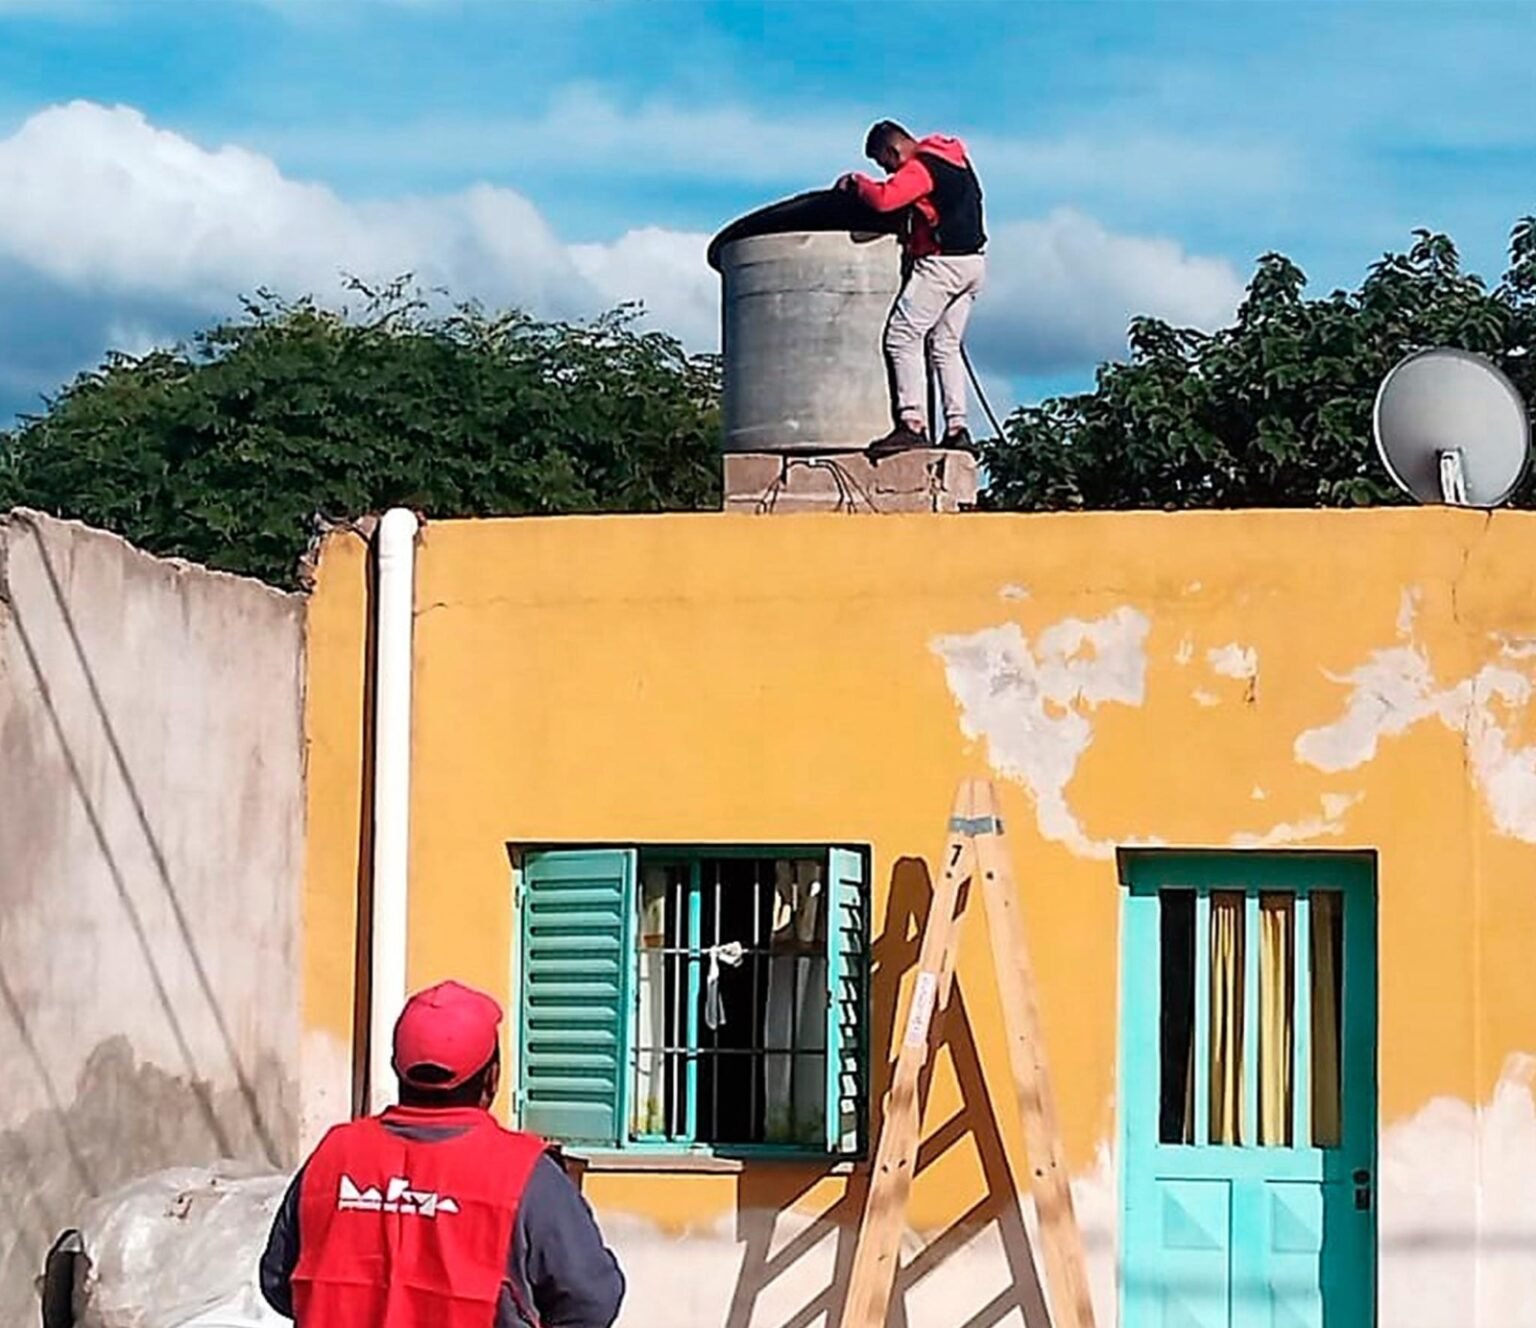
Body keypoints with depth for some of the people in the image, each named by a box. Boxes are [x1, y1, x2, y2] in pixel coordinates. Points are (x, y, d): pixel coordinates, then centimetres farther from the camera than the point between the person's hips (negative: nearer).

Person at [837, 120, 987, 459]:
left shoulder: (920, 167, -12)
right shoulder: (954, 159, 17)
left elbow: (884, 199, -26)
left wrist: (857, 182, -7)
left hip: (943, 262, -9)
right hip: (973, 263, 9)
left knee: (902, 336, -9)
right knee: (945, 345, 13)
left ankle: (912, 424, -18)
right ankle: (957, 428, 7)